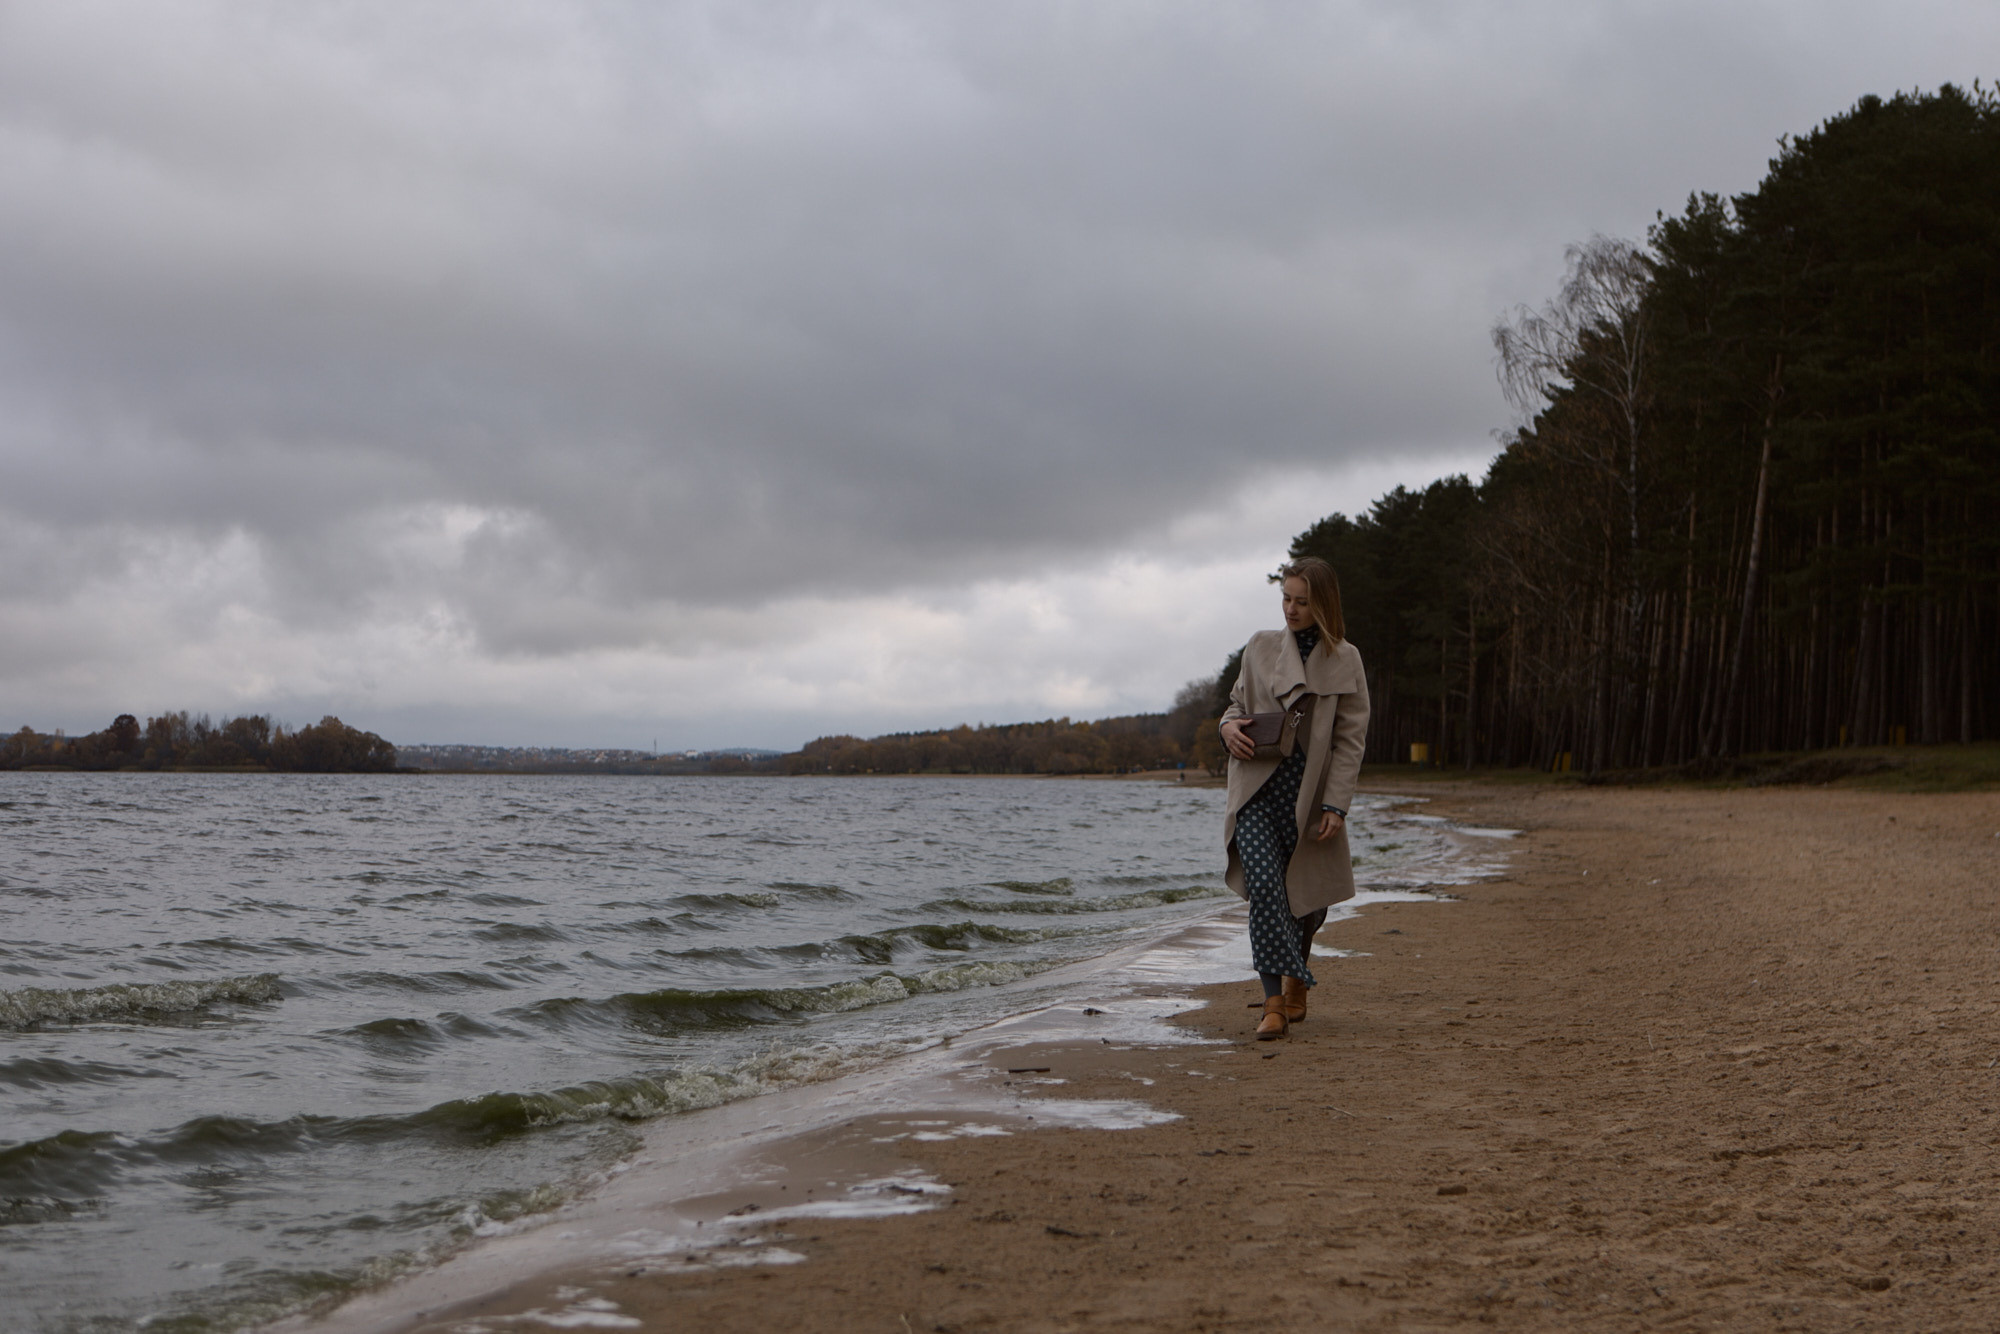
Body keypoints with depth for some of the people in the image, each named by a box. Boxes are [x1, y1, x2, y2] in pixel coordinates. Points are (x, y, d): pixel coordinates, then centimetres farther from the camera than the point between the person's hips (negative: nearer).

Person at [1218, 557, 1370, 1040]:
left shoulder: (1345, 660, 1)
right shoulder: (1260, 647, 8)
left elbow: (1350, 739, -1)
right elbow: (1238, 702, 20)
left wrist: (1336, 805, -9)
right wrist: (1229, 726, -5)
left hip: (1308, 795, 0)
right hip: (1255, 788, 0)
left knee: (1306, 896, 9)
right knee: (1263, 881, -18)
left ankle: (1293, 986, 35)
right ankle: (1275, 1000, -17)